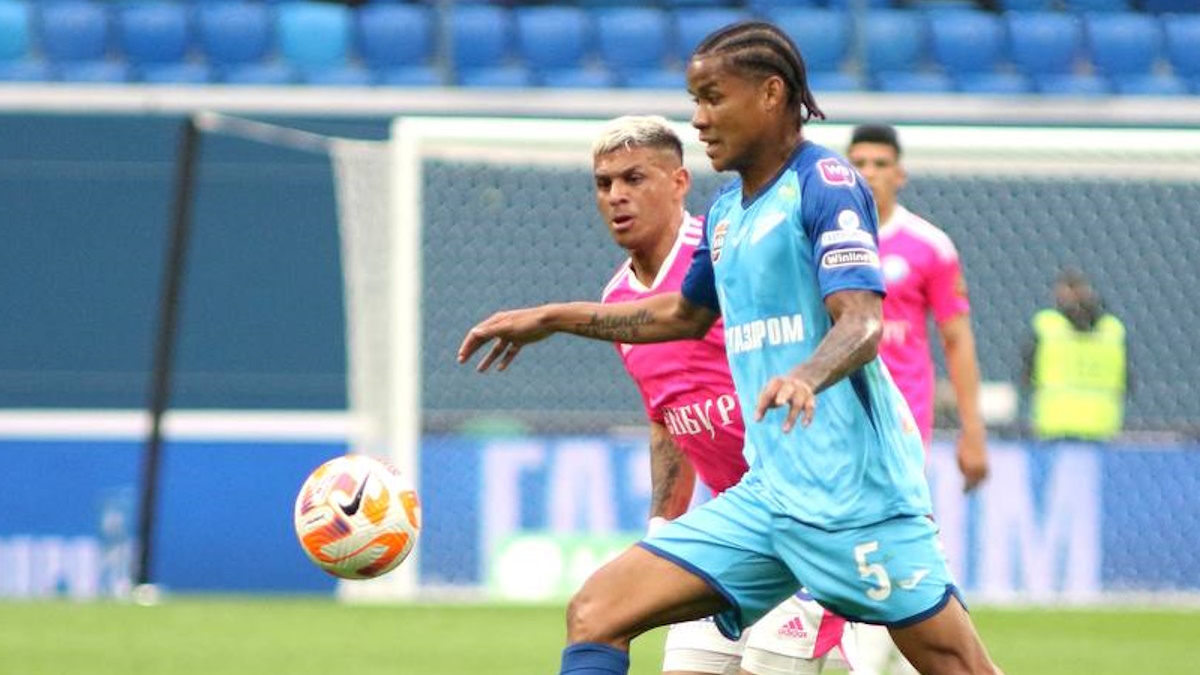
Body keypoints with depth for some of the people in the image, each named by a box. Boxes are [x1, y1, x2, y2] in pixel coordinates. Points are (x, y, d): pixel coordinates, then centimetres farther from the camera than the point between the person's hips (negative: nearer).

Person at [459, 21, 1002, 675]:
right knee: (594, 614, -3)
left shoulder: (825, 183, -8)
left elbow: (862, 322, -21)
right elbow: (687, 313, 35)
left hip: (854, 491, -8)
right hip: (765, 494, 8)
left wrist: (805, 378, -41)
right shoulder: (726, 211, 16)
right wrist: (550, 319, 33)